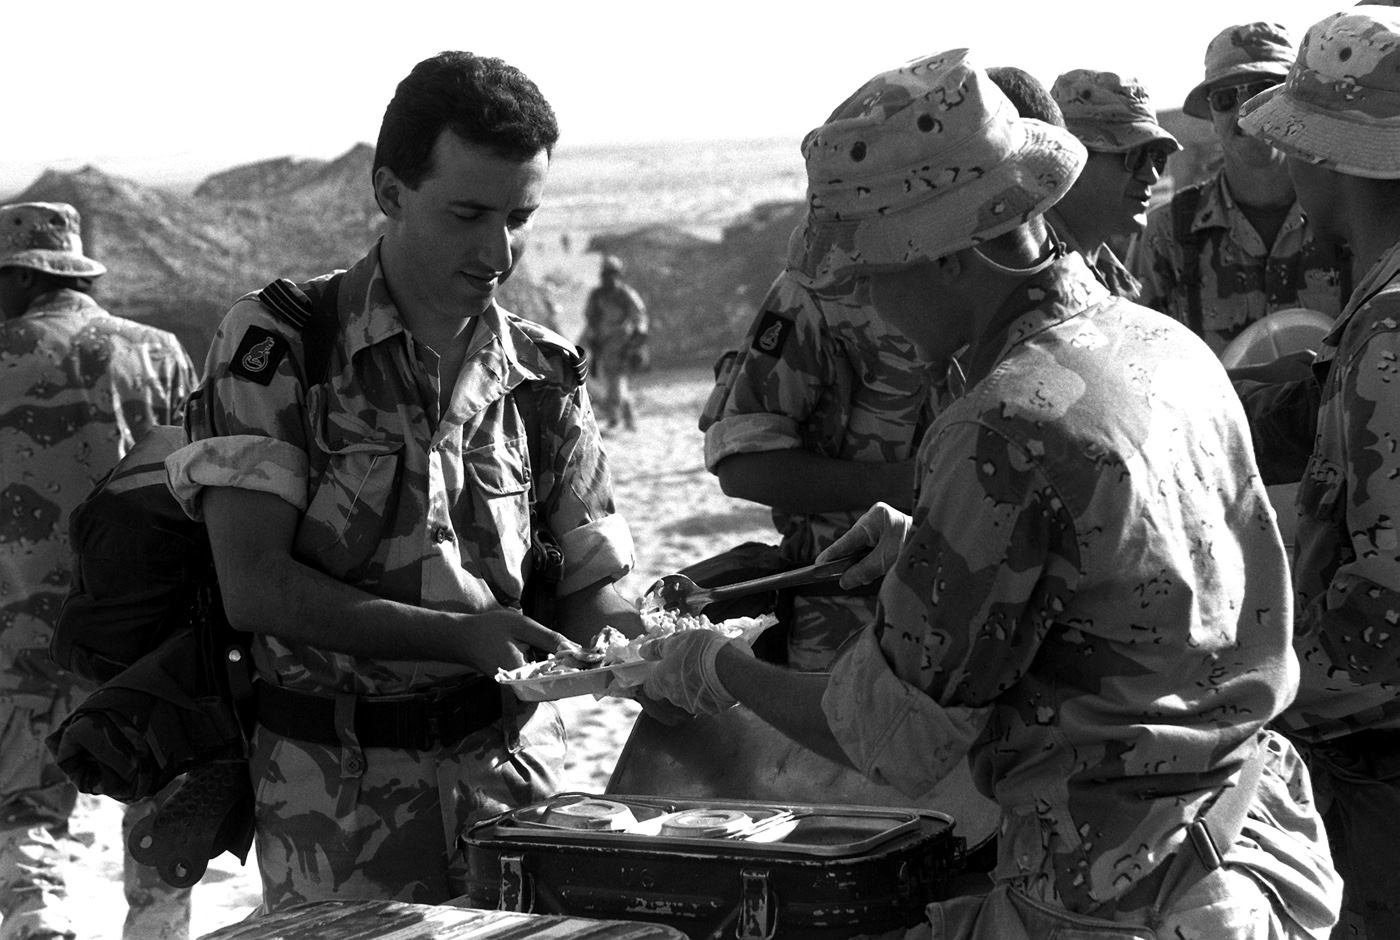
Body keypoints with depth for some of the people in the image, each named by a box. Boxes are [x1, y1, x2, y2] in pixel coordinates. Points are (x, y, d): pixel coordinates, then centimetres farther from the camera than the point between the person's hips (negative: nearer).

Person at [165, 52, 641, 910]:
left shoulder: (545, 374, 7)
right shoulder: (274, 345, -7)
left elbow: (591, 589, 9)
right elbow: (256, 587, -15)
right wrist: (460, 635, -22)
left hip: (519, 771, 4)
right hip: (340, 798, -3)